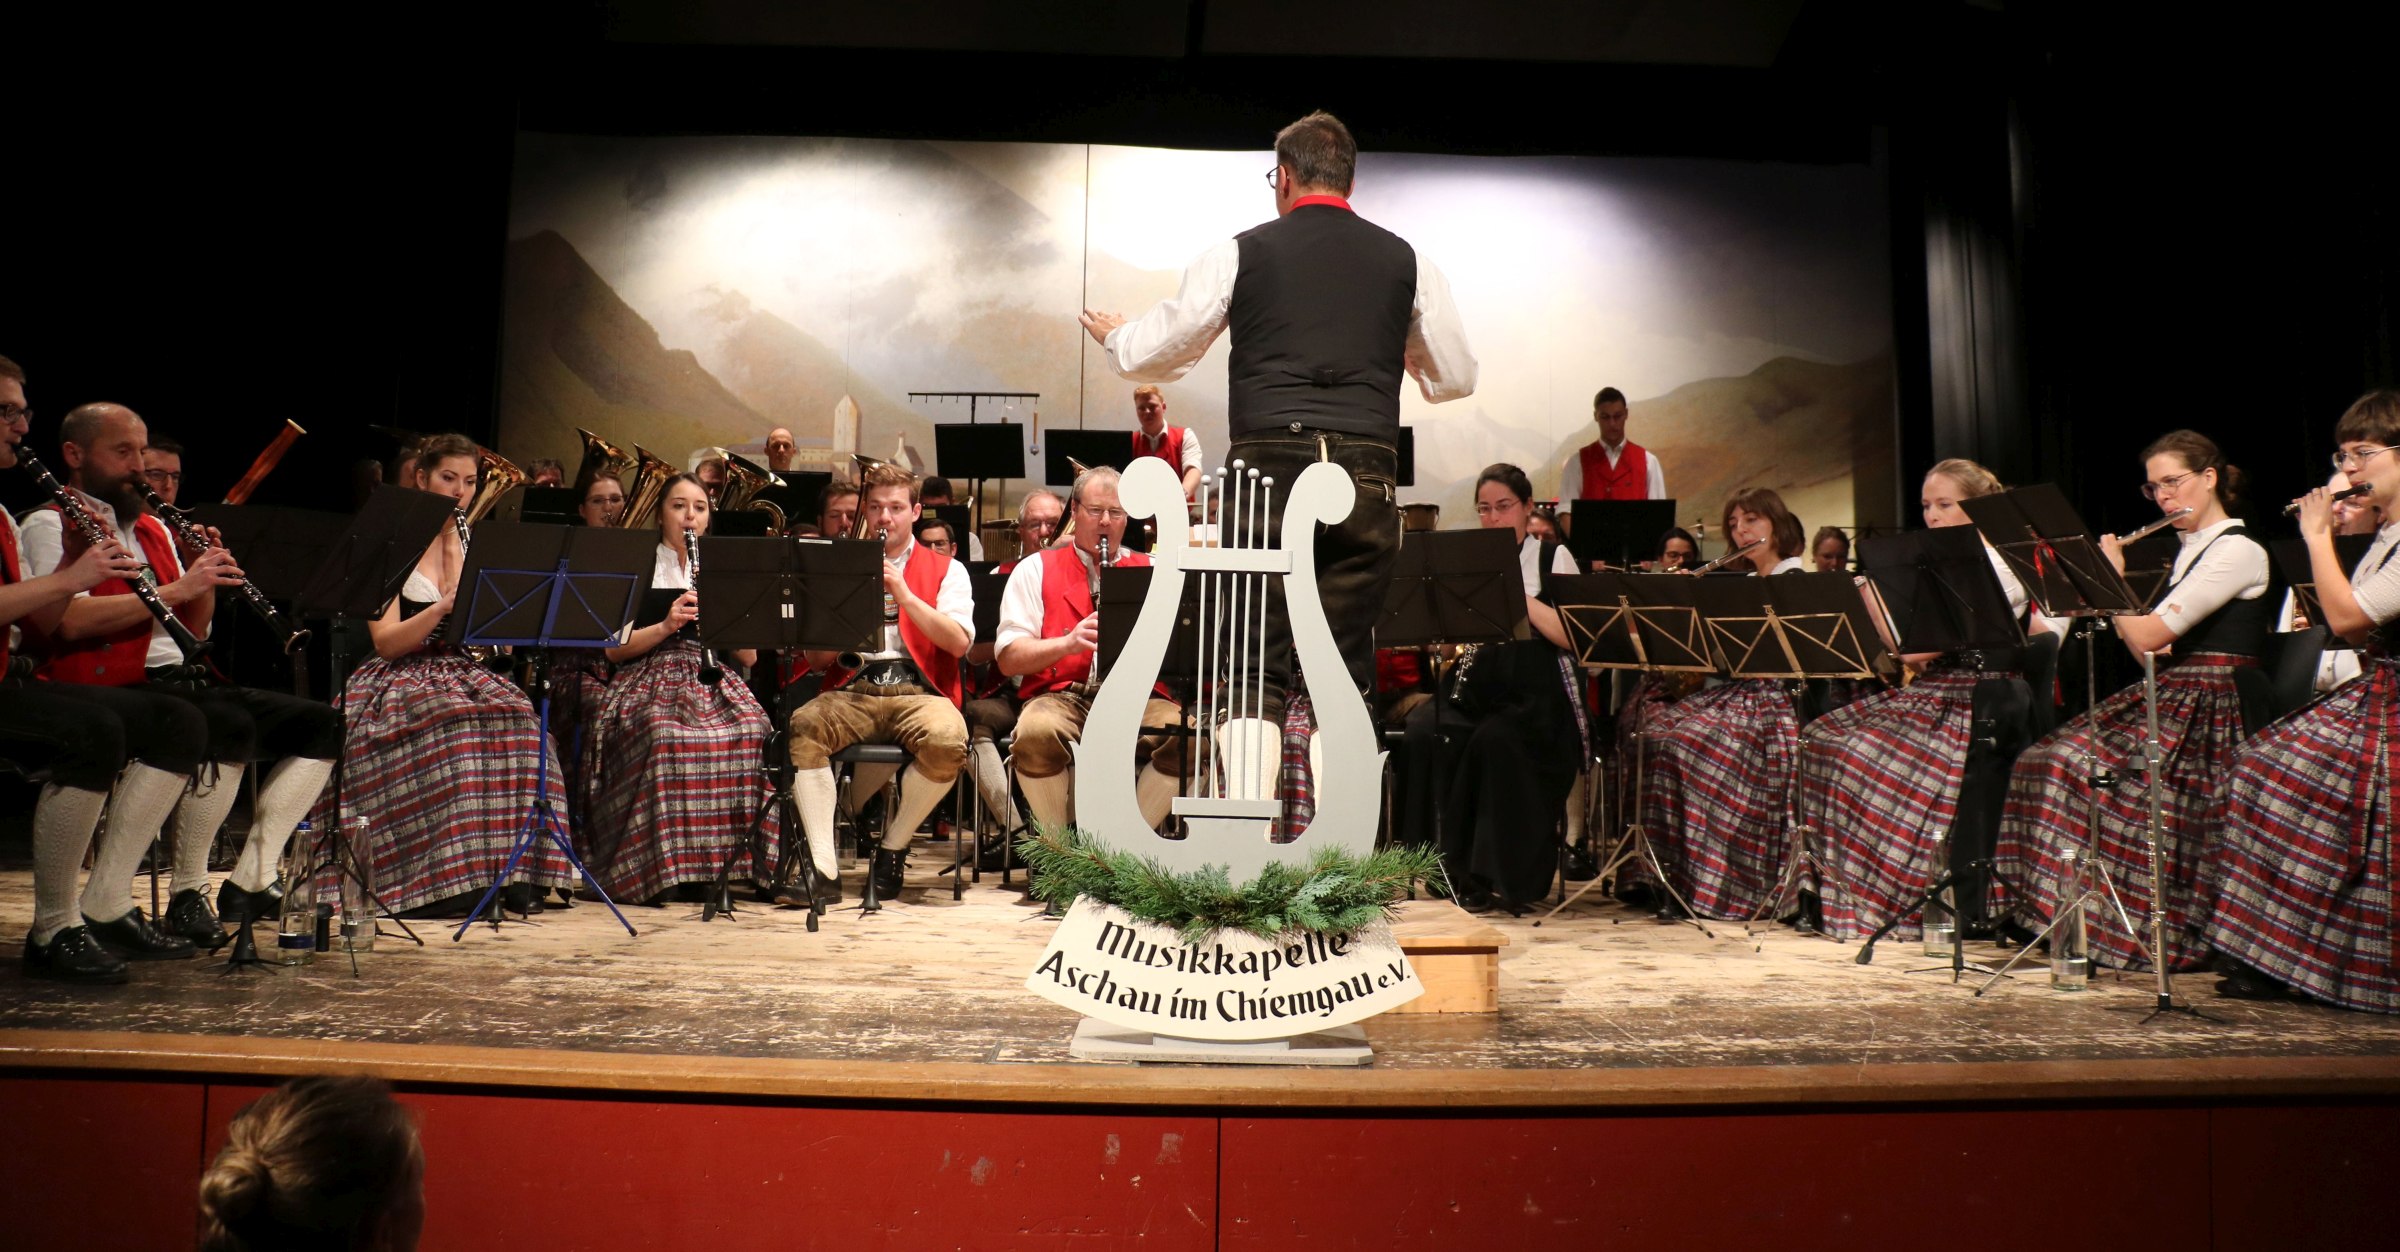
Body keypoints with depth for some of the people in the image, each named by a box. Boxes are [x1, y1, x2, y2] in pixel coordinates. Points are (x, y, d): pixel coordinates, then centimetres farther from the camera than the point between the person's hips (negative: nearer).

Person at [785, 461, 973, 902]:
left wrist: (903, 593, -11)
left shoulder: (946, 569, 14)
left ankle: (893, 848, -9)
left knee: (948, 741, -35)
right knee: (801, 726, -31)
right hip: (852, 692, 2)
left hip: (919, 691, -2)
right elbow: (816, 659, 13)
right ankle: (824, 867, -27)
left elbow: (959, 642, -4)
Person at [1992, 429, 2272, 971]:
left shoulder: (2238, 551, -9)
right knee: (2042, 761, -12)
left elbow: (2148, 636, -18)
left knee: (2076, 765, -26)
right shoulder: (2188, 552, 19)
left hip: (2209, 713, -8)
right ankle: (2057, 910, -12)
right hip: (2167, 699, 9)